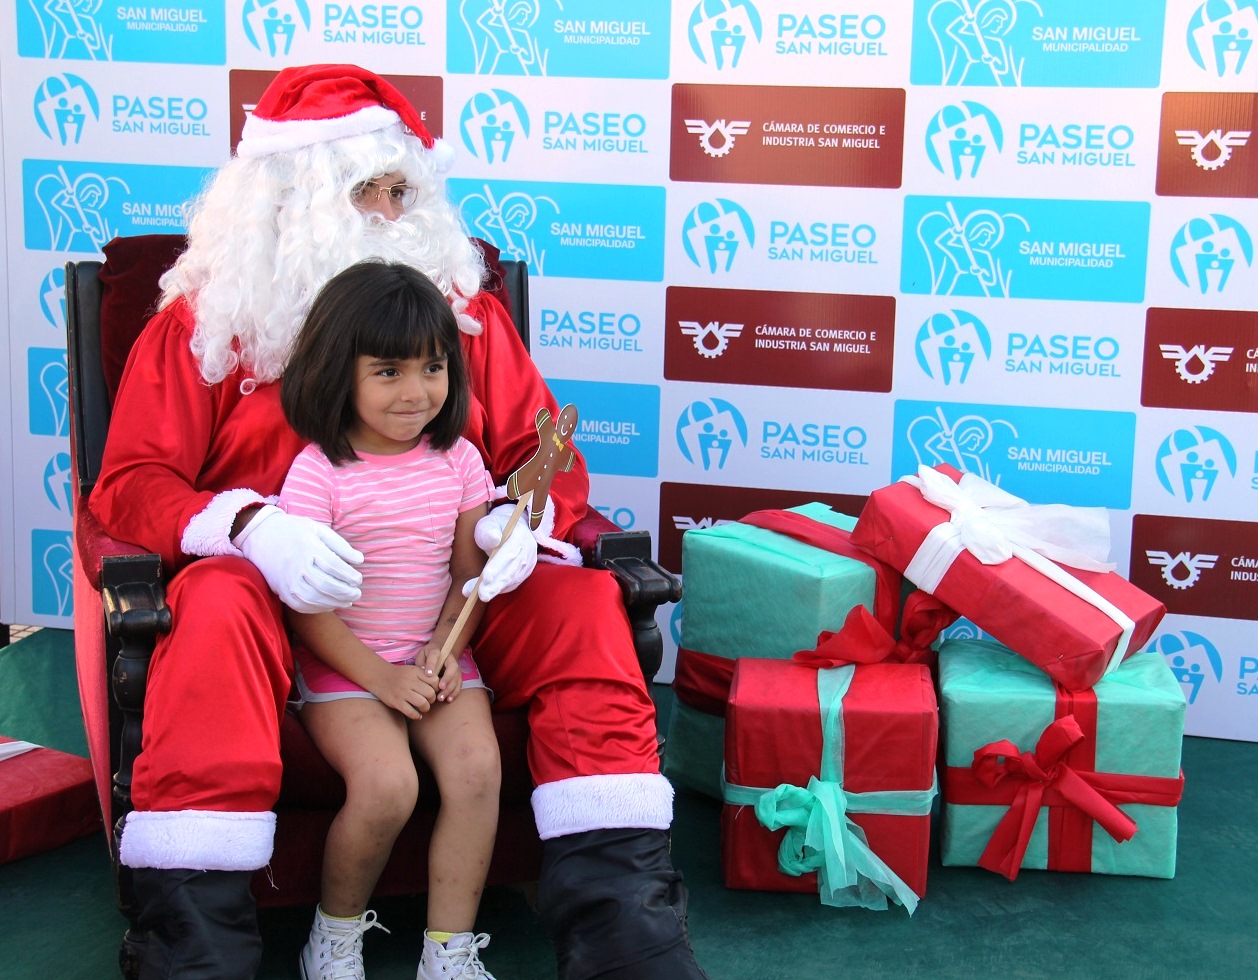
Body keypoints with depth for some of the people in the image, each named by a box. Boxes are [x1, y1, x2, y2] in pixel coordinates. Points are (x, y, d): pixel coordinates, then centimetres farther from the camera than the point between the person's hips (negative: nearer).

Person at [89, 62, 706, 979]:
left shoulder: (463, 304, 16)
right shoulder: (204, 320, 9)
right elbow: (131, 485, 0)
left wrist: (522, 517, -14)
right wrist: (251, 528, -22)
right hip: (286, 587, -2)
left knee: (583, 606, -25)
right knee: (217, 613, -36)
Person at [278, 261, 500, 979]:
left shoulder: (458, 461, 3)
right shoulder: (318, 473, -10)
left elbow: (470, 573, 8)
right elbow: (305, 602, -10)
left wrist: (444, 650, -9)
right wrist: (381, 677, -15)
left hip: (437, 657, 4)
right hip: (343, 664, -4)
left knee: (477, 766, -22)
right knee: (387, 784, -26)